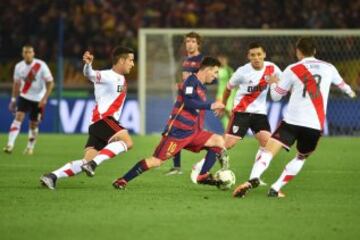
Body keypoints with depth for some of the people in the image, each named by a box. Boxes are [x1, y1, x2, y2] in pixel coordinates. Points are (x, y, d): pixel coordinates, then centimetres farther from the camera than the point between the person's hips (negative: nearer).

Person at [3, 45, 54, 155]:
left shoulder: (41, 66, -14)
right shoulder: (19, 66, -2)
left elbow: (50, 83, -11)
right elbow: (16, 83, 12)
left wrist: (44, 98, -20)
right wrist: (13, 99, 12)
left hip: (38, 99, -2)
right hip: (24, 96, 2)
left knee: (33, 124, 5)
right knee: (18, 117, -18)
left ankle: (30, 147, 25)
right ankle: (10, 144, -26)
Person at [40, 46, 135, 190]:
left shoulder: (121, 80, 22)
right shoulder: (108, 76, -7)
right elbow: (90, 75, -28)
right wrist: (88, 64, -49)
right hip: (102, 119, -9)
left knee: (87, 161, -1)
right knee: (127, 141, -27)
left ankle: (52, 176, -3)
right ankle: (93, 163, -32)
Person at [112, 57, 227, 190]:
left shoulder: (201, 86, 16)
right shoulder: (192, 81, -11)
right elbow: (188, 102, -26)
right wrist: (210, 105, -25)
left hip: (192, 132, 9)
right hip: (178, 131, -9)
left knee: (219, 141, 1)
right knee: (157, 161, -13)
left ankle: (203, 176, -1)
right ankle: (122, 180, -5)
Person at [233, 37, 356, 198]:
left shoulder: (292, 70, 2)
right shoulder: (328, 68, 11)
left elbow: (276, 95, 10)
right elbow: (341, 84, 34)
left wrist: (273, 82, 32)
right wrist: (350, 92, 58)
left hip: (292, 121, -3)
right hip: (316, 125, 3)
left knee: (269, 150, -9)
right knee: (301, 158, 23)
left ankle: (253, 179, -37)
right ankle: (275, 189, 11)